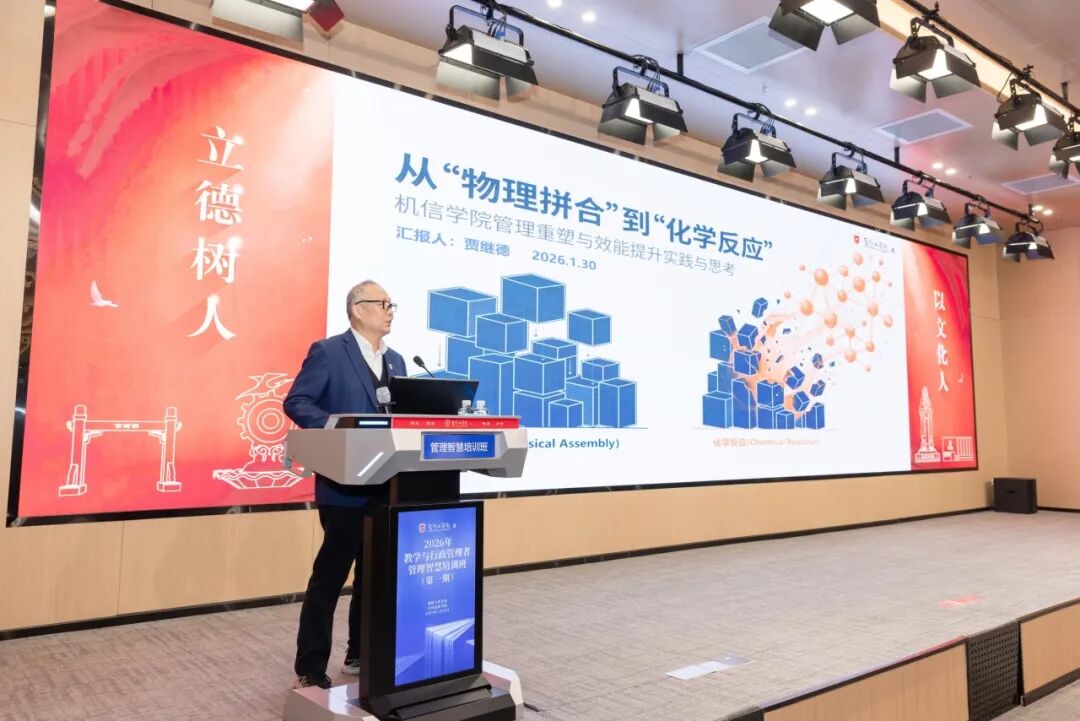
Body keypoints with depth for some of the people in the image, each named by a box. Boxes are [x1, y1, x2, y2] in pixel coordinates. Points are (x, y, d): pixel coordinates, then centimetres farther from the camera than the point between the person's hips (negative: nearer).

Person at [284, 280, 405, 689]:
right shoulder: (328, 352, -7)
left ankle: (362, 654, 31)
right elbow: (296, 402, -12)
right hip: (346, 487, -7)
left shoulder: (395, 361, 15)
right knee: (330, 577, 1)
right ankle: (310, 668, 14)